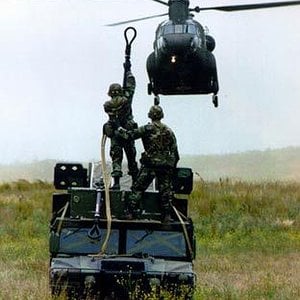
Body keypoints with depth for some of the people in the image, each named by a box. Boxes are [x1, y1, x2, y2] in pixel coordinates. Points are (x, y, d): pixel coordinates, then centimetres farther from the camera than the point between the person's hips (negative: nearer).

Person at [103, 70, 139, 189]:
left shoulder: (108, 105, -3)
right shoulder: (126, 100, -6)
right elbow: (131, 86, 4)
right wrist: (128, 72, 16)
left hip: (114, 135, 0)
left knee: (116, 158, 1)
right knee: (131, 157, 11)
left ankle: (116, 182, -13)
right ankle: (135, 181, 16)